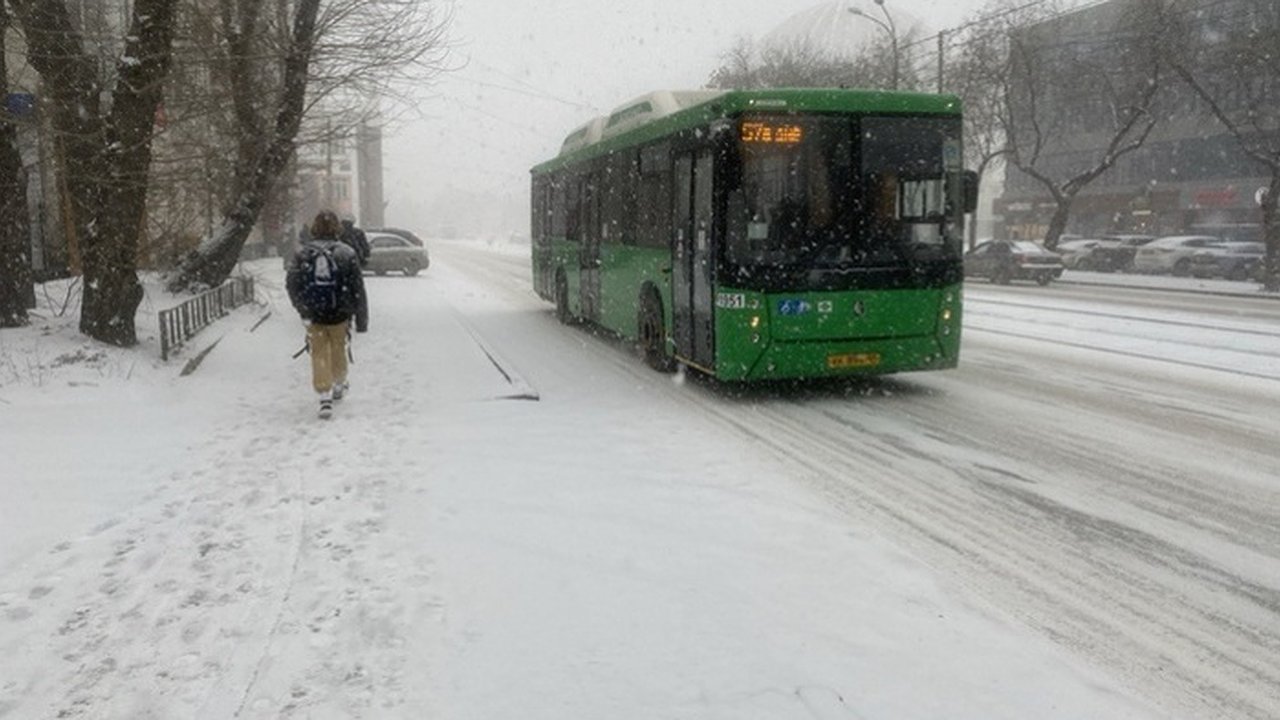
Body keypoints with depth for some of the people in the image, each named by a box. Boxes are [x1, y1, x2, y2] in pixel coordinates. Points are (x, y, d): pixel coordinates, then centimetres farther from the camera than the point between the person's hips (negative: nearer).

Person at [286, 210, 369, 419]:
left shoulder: (302, 253, -3)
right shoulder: (346, 253, -7)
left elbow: (291, 284, 3)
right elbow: (358, 289, -6)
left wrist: (302, 308, 20)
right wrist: (362, 320, 0)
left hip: (314, 316, 0)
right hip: (339, 315, 0)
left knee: (320, 354, 5)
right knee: (338, 350, 20)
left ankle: (325, 396, -7)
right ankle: (339, 386, 39)